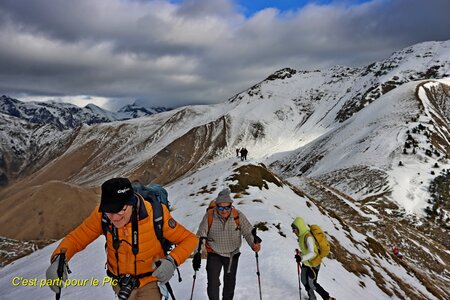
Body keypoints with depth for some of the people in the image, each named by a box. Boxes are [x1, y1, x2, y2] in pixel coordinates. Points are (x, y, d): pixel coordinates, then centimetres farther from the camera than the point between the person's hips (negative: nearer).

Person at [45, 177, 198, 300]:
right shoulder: (102, 215, -20)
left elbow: (189, 239, -17)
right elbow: (75, 238, -11)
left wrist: (172, 261, -33)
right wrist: (58, 259, -30)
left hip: (150, 281, -2)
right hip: (121, 283, 3)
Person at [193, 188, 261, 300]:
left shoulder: (238, 216, -19)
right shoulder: (209, 216, -21)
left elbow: (248, 232, -11)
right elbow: (200, 236, -13)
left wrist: (253, 244, -31)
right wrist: (197, 254, -17)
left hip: (233, 254, 2)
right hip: (214, 254, -2)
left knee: (230, 282, 21)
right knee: (213, 283, -9)